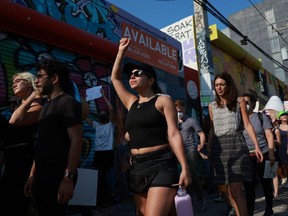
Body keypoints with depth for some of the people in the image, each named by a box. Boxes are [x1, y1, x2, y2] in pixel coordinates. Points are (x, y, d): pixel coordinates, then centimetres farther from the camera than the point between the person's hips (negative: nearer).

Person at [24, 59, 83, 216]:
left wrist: (68, 177, -22)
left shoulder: (68, 103, -9)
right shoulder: (47, 106, 16)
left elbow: (76, 141, -18)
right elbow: (42, 145, 17)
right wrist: (33, 175, 13)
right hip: (41, 178, 8)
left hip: (58, 178, -8)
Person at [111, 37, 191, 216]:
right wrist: (121, 52, 21)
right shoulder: (131, 103, 15)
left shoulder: (163, 100, 0)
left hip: (161, 166, -6)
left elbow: (174, 135, -7)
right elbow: (115, 78, 24)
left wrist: (185, 168, -14)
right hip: (137, 168, 6)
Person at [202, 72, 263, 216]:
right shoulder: (212, 106, 14)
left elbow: (247, 124, 3)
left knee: (235, 191, -10)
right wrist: (208, 149, 12)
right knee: (228, 190, 5)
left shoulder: (239, 101, 7)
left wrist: (256, 145, -5)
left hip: (236, 146, -3)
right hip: (219, 148, 3)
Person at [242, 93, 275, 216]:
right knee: (248, 185, 3)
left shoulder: (261, 116, 1)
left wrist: (271, 154, -9)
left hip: (263, 155, -1)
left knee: (265, 183, 12)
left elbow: (269, 136, -1)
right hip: (246, 157, 1)